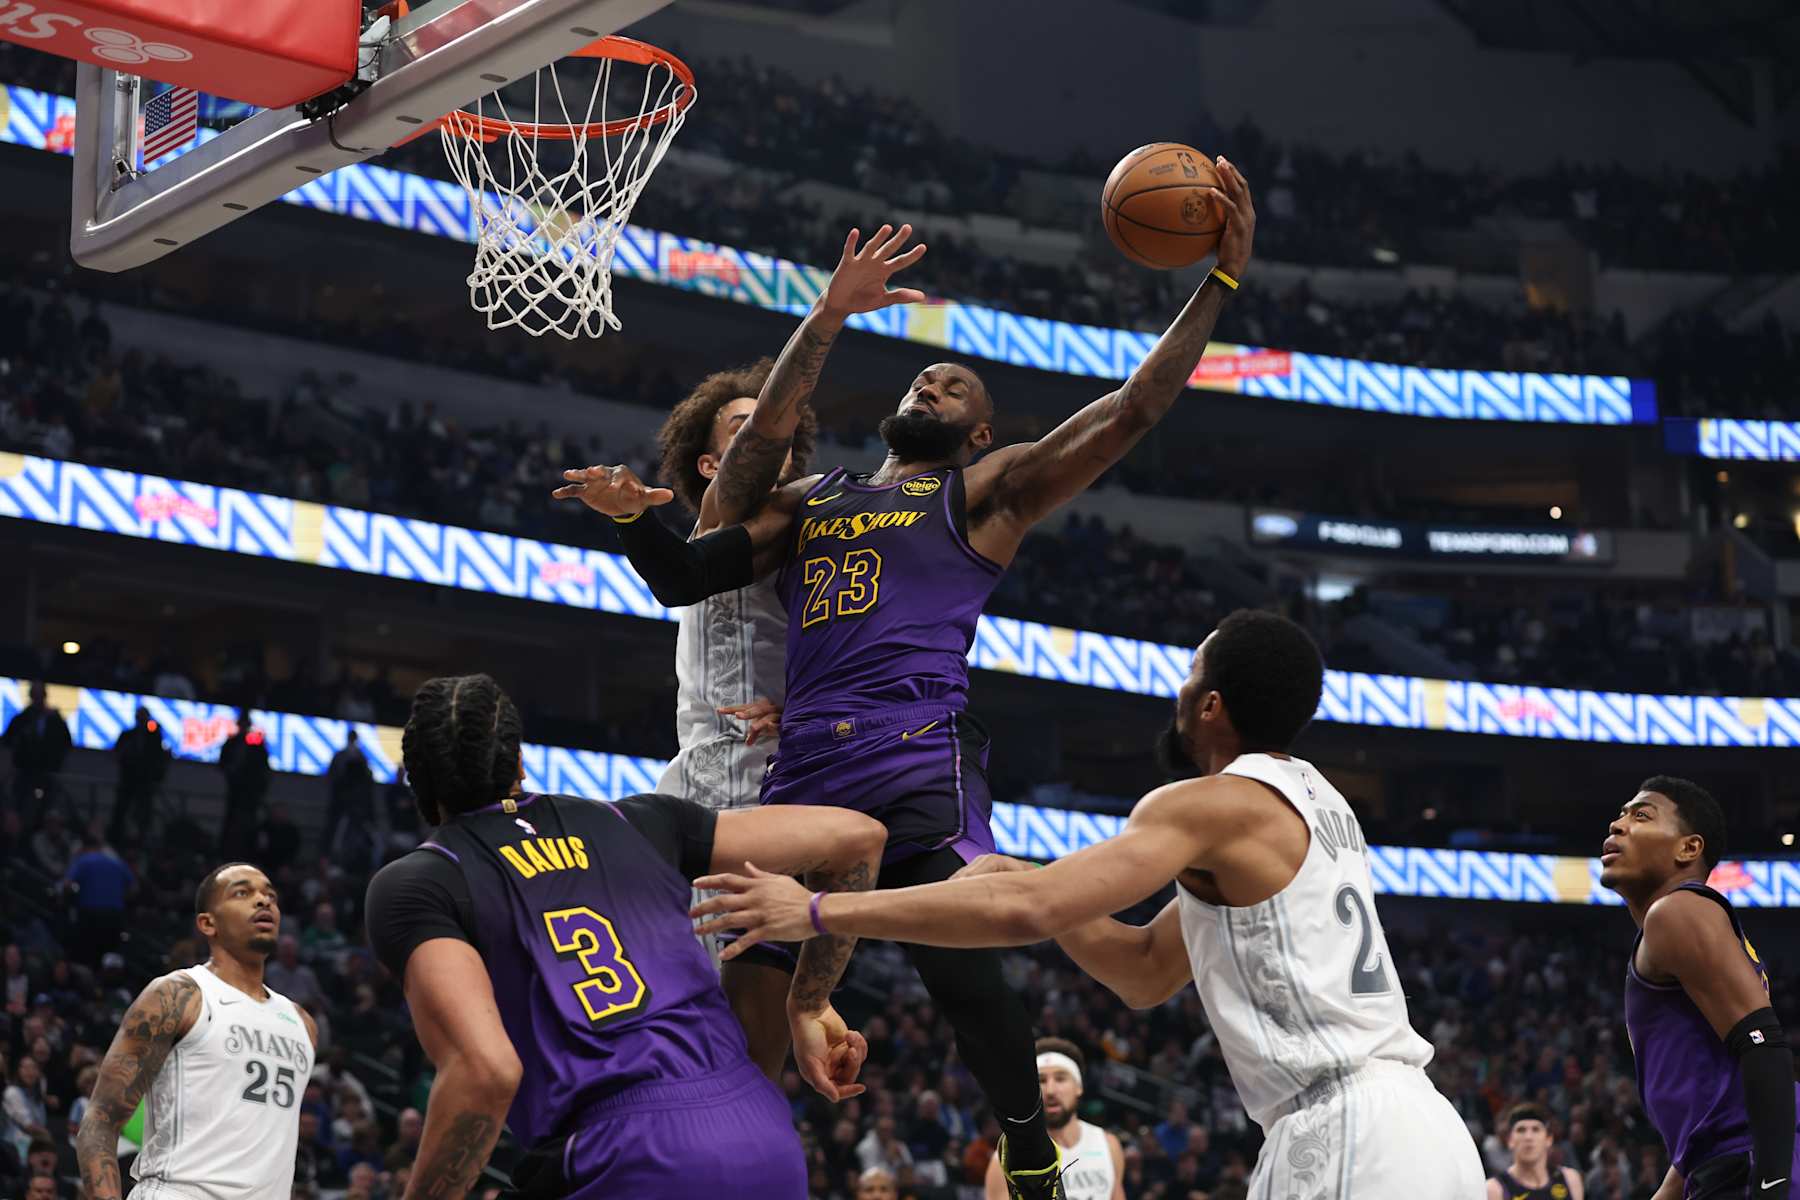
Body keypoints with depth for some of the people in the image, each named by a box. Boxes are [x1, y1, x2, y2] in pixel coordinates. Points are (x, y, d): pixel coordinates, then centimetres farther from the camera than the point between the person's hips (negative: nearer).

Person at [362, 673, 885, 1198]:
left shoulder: (412, 885, 5)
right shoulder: (631, 822, 19)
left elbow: (487, 1071, -12)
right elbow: (856, 836, 18)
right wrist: (808, 1009, 25)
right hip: (769, 1140, 6)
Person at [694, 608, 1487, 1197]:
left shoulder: (1216, 804, -10)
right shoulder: (1302, 801, 20)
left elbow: (1026, 913, -20)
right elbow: (1146, 973, 25)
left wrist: (819, 913, -15)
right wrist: (1026, 883, 12)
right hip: (1406, 1132, 10)